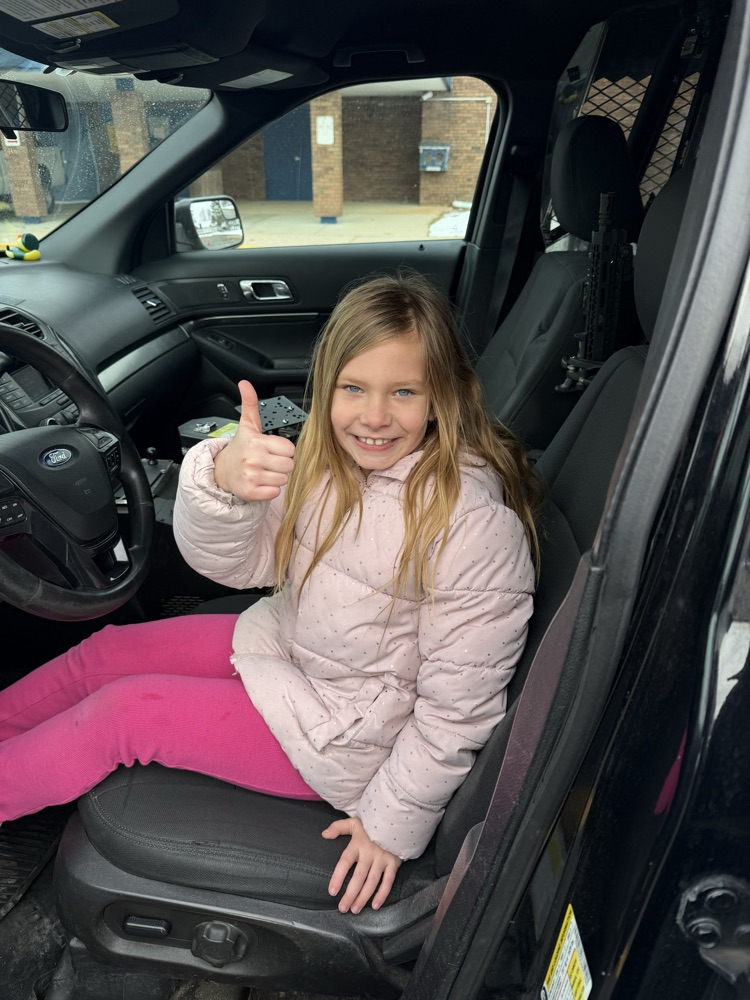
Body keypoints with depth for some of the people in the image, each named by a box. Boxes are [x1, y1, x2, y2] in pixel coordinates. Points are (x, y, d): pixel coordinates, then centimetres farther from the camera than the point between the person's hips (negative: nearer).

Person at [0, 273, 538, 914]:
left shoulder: (476, 527, -30)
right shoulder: (331, 455, -10)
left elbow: (459, 705, -22)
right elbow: (232, 562, -12)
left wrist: (394, 823, -12)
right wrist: (223, 481, -34)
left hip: (348, 732, -6)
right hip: (287, 640, 7)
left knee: (123, 711, -7)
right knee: (107, 652, 7)